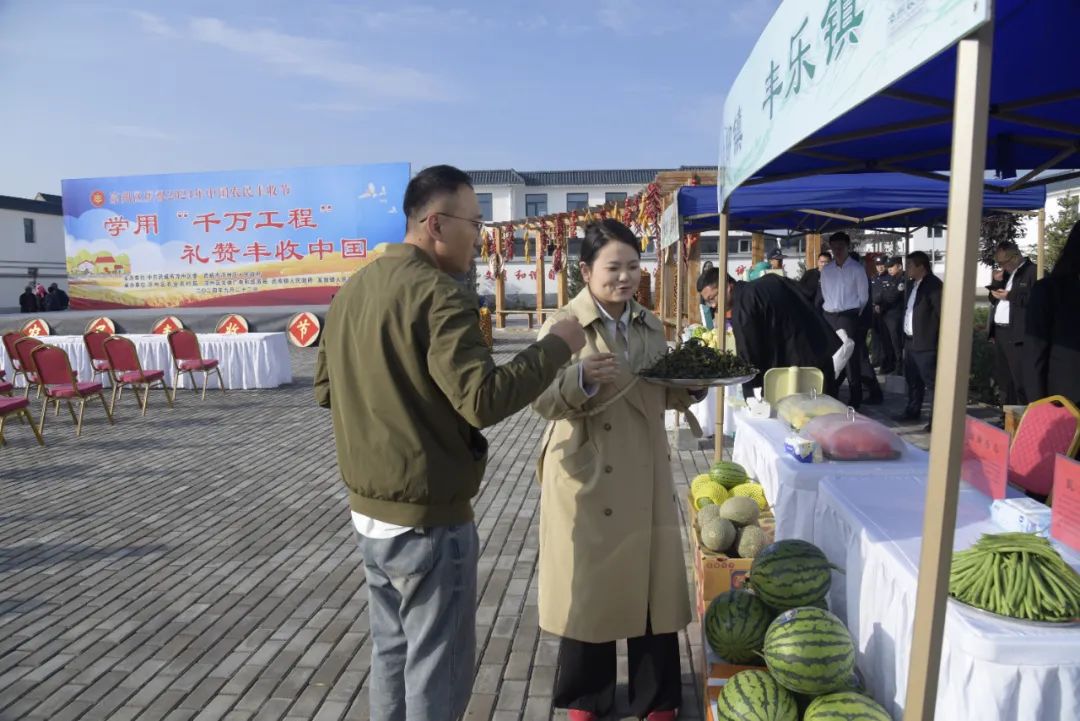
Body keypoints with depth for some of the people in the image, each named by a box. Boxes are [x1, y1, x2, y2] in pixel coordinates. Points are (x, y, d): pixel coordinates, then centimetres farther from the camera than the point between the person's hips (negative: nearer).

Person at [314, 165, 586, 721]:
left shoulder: (353, 289, 8)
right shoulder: (439, 295, -20)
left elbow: (326, 388, 16)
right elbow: (484, 399, -27)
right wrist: (558, 344, -17)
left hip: (368, 509, 9)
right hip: (428, 518, -8)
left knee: (391, 653, 22)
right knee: (437, 668, 8)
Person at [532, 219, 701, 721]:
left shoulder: (650, 326, 9)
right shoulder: (563, 326, -8)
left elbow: (666, 397, 15)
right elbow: (543, 401, -15)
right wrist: (582, 377, -33)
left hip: (646, 475, 5)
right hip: (587, 478, -4)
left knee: (652, 581, 11)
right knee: (589, 584, 8)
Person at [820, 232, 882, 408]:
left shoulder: (857, 269, -3)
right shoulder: (826, 270, 10)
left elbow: (863, 296, -1)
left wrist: (853, 315, -1)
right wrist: (830, 310, 5)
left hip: (849, 317, -5)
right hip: (829, 317, 5)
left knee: (851, 358, -5)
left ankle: (854, 401, -1)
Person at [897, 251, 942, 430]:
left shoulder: (933, 285, -13)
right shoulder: (912, 284, 14)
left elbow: (942, 313, -17)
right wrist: (905, 338, 15)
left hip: (926, 343, -9)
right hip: (911, 341, 9)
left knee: (932, 381, -4)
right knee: (912, 379, 18)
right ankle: (913, 411, 31)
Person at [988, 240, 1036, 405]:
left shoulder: (1033, 271, -6)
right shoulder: (1005, 273, 18)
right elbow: (993, 300, 21)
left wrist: (1010, 296, -17)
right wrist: (997, 282, 5)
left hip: (1018, 335, -8)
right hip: (999, 333, 8)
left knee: (1022, 383, -8)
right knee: (1004, 382, 13)